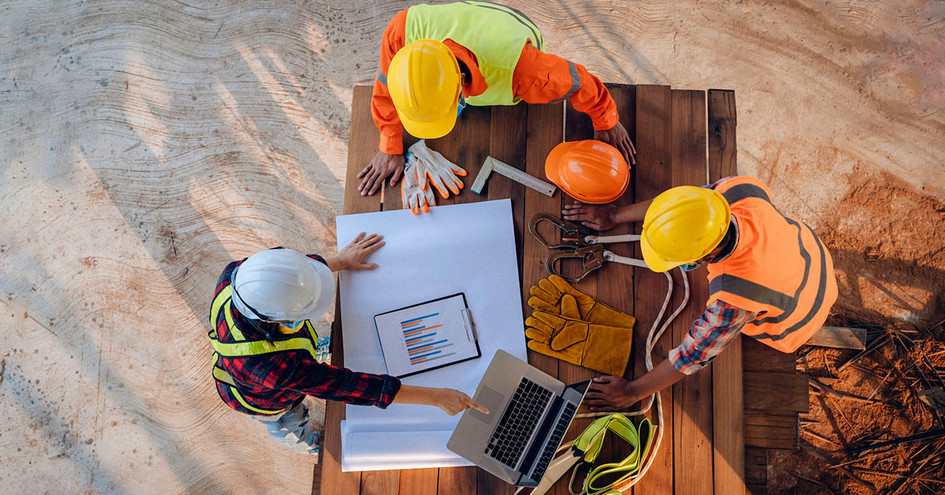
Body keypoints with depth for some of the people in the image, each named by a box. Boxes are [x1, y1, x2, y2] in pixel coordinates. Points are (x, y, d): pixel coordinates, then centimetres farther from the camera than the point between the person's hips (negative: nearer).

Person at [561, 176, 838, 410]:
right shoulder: (743, 190, -35)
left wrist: (632, 392, -20)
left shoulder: (733, 303, -47)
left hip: (799, 320, -5)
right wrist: (615, 216, -10)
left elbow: (694, 355, -32)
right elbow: (683, 200, -17)